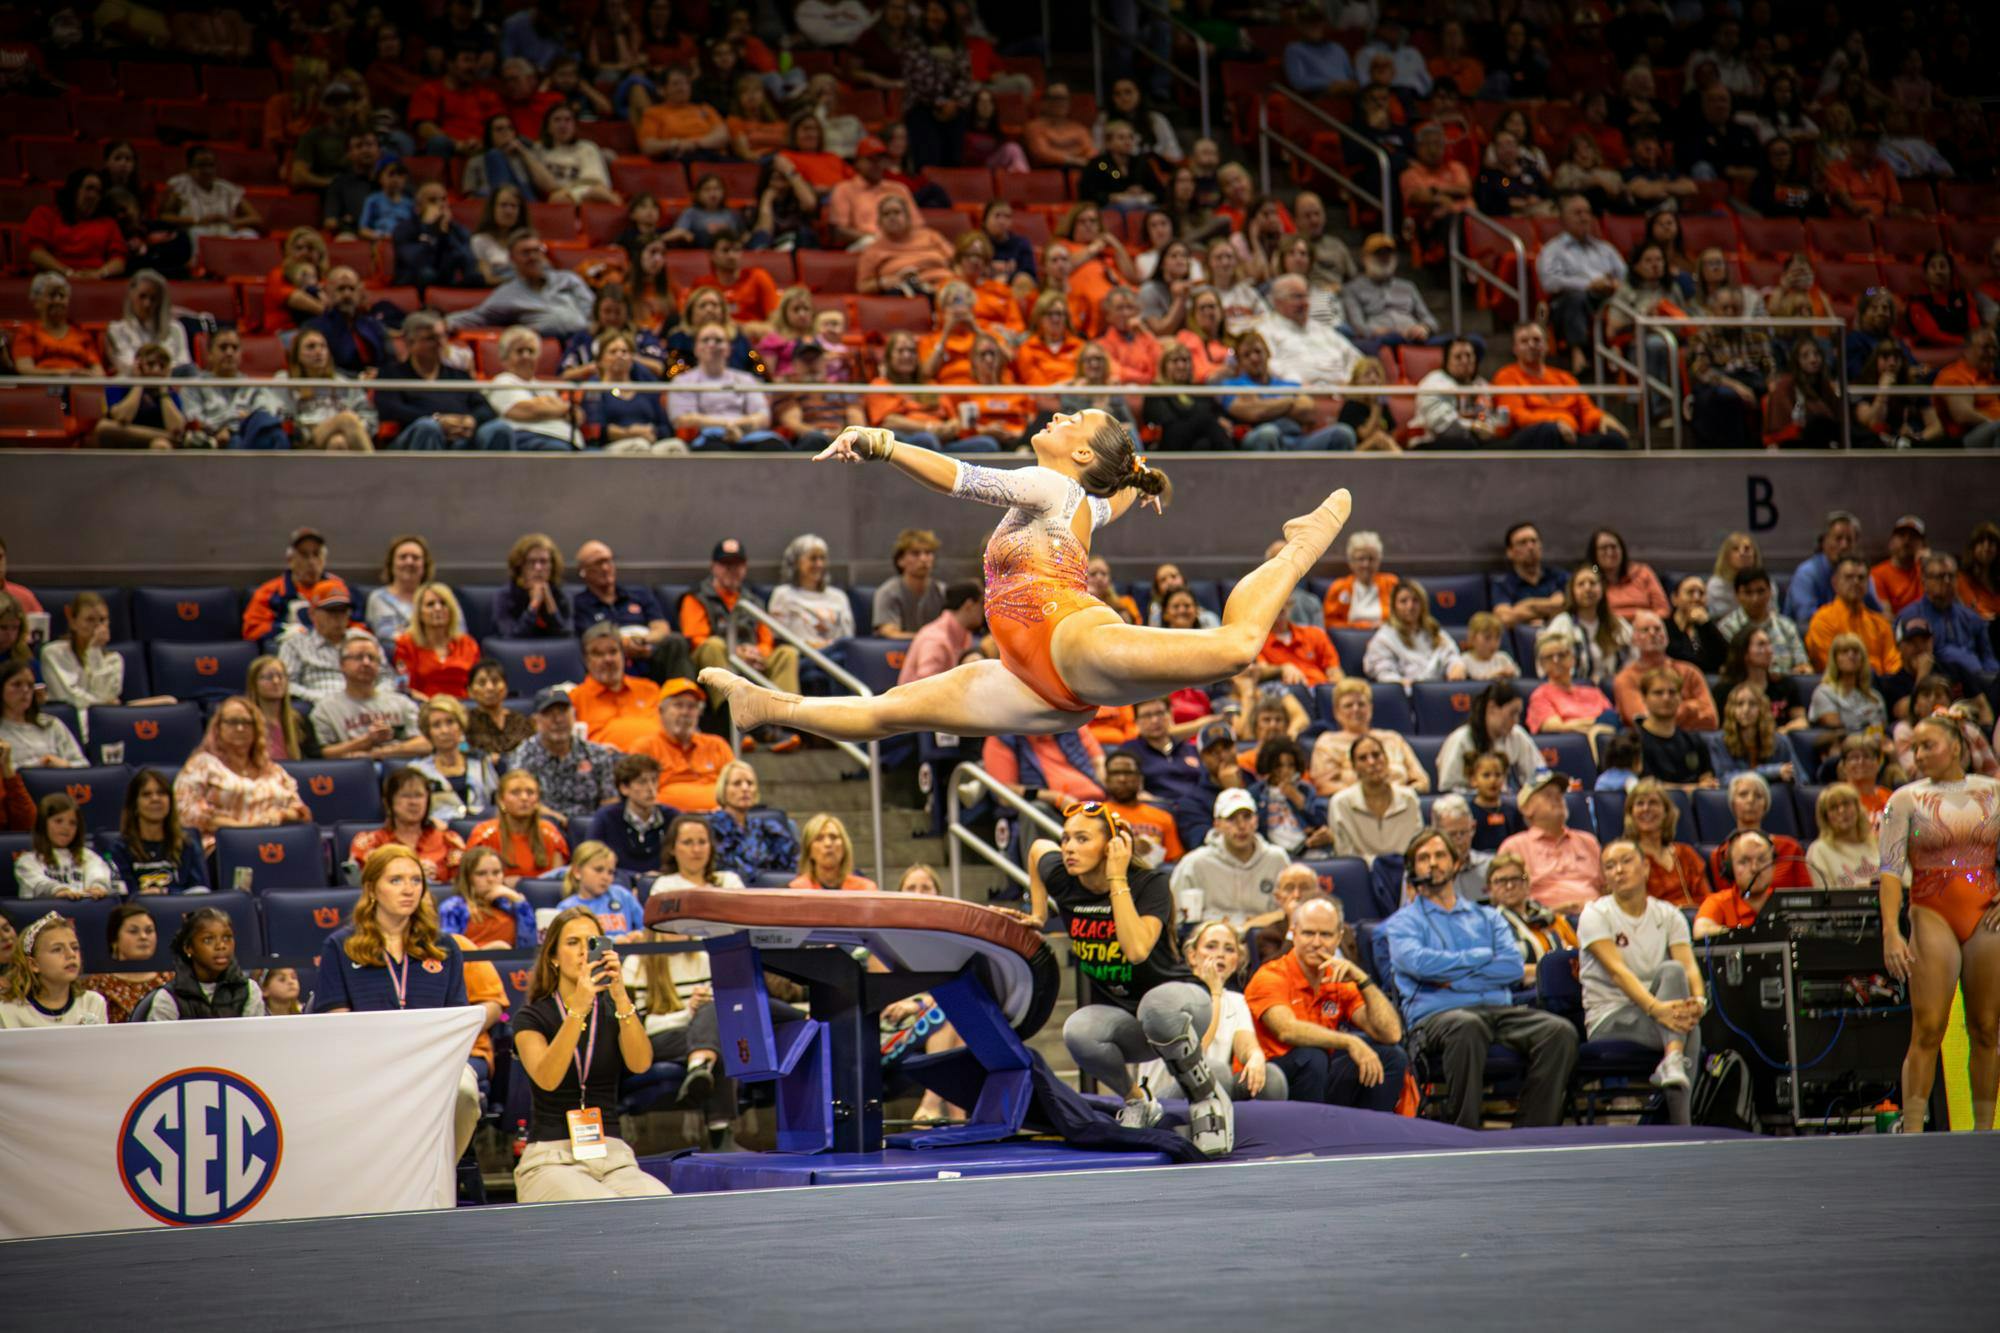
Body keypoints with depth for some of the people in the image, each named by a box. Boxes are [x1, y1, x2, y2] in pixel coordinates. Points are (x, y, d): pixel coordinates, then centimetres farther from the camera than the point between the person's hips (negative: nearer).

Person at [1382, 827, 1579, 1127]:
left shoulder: (1486, 917, 26)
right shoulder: (1404, 921, 17)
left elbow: (1513, 968, 7)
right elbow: (1418, 962, -7)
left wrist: (1455, 977, -4)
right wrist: (1481, 956, 3)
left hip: (1500, 1009, 4)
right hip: (1436, 1014, -4)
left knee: (1560, 1031, -25)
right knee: (1466, 1026, -41)